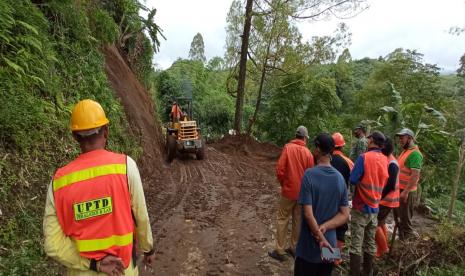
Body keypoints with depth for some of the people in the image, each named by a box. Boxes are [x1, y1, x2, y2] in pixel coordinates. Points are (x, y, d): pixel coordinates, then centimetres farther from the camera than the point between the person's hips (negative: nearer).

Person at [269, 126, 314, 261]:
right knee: (298, 221, 16)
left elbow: (280, 169, -14)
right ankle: (295, 248, 28)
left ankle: (280, 251, 13)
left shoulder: (288, 147, -10)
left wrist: (283, 183, 4)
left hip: (289, 190, -3)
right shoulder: (308, 152, -4)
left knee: (282, 219, 8)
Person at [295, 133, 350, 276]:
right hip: (330, 245, 5)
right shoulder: (340, 178, -2)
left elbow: (308, 214, -21)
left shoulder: (309, 174, -18)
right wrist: (324, 227, -11)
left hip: (309, 248, -4)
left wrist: (321, 240, -14)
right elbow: (344, 215, -1)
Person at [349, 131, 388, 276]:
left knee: (356, 245, 1)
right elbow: (383, 183, 15)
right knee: (370, 244, 17)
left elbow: (353, 180, -16)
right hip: (375, 207, 6)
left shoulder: (364, 157, -16)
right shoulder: (385, 160, 3)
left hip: (361, 207, -6)